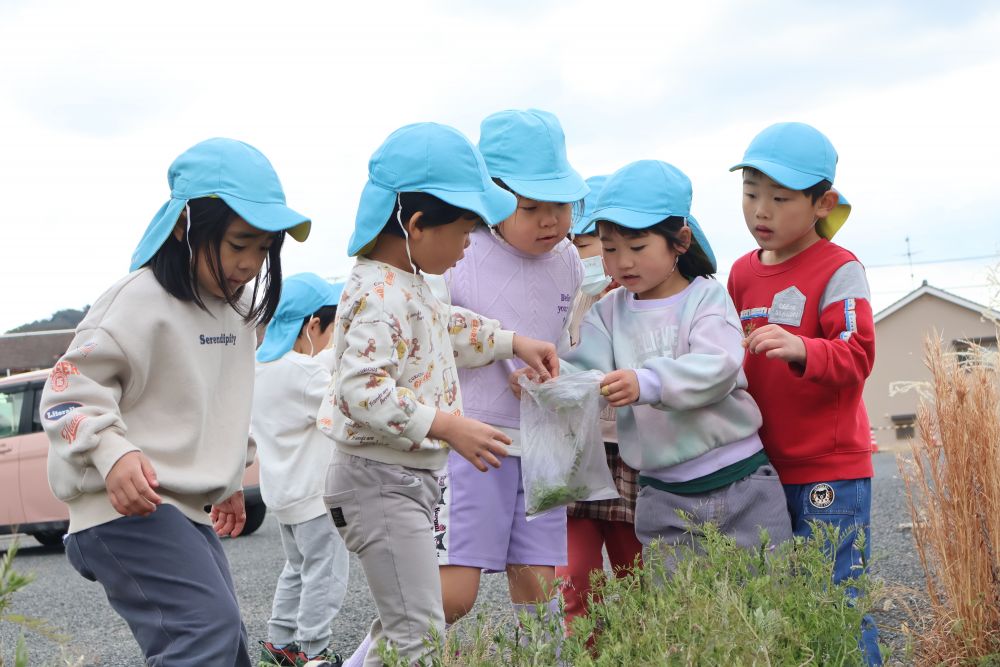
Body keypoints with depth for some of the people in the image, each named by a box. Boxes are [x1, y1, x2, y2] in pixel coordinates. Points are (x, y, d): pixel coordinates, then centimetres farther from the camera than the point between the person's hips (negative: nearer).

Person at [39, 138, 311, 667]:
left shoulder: (237, 309, 14)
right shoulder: (142, 300, -14)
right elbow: (69, 388, -17)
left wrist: (230, 479, 28)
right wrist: (113, 452, -32)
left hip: (187, 509, 10)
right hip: (127, 505, -9)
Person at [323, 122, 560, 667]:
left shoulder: (407, 284, 10)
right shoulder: (381, 295, -22)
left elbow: (447, 326, 31)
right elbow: (363, 389, -32)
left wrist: (515, 343, 25)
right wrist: (447, 425, -33)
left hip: (412, 479, 11)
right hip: (380, 482, -11)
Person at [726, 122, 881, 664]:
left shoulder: (838, 269, -9)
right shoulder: (742, 273, 12)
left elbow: (857, 355, -20)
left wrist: (801, 350, -37)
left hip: (828, 474, -7)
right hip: (760, 471, 7)